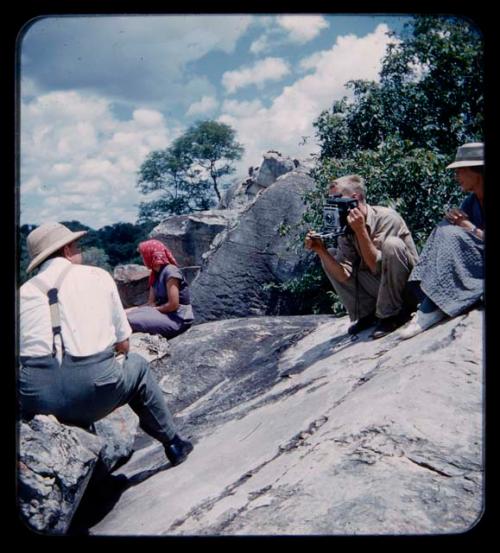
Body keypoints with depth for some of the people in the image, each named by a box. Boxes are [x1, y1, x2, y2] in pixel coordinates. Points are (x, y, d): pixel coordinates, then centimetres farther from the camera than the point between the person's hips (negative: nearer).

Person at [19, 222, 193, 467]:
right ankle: (172, 443, 35)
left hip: (34, 402, 2)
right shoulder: (97, 276, 7)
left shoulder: (24, 292, 10)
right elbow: (123, 344, 10)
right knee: (137, 364, 27)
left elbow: (27, 353, 16)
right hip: (91, 395, -2)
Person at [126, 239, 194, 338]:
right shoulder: (155, 274, 12)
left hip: (177, 320, -9)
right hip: (164, 314, 9)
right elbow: (151, 303, 7)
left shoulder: (170, 271, -16)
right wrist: (130, 310, -6)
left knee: (131, 320, -23)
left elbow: (173, 305, -20)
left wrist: (152, 310, -8)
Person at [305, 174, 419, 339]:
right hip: (381, 288, 6)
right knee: (330, 254, -3)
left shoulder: (386, 217, -20)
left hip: (408, 288, -6)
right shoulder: (345, 227, -3)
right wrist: (321, 251, -23)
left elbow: (376, 265, -28)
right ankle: (368, 313, 2)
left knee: (392, 244, -33)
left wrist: (361, 230, -33)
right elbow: (345, 275, -12)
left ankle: (391, 314, -16)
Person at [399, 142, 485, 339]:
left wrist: (470, 228, -15)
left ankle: (432, 308, -24)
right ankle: (433, 302, -23)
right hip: (476, 261, 7)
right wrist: (453, 218, -17)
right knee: (446, 229, -13)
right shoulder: (471, 201, 9)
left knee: (452, 235, -24)